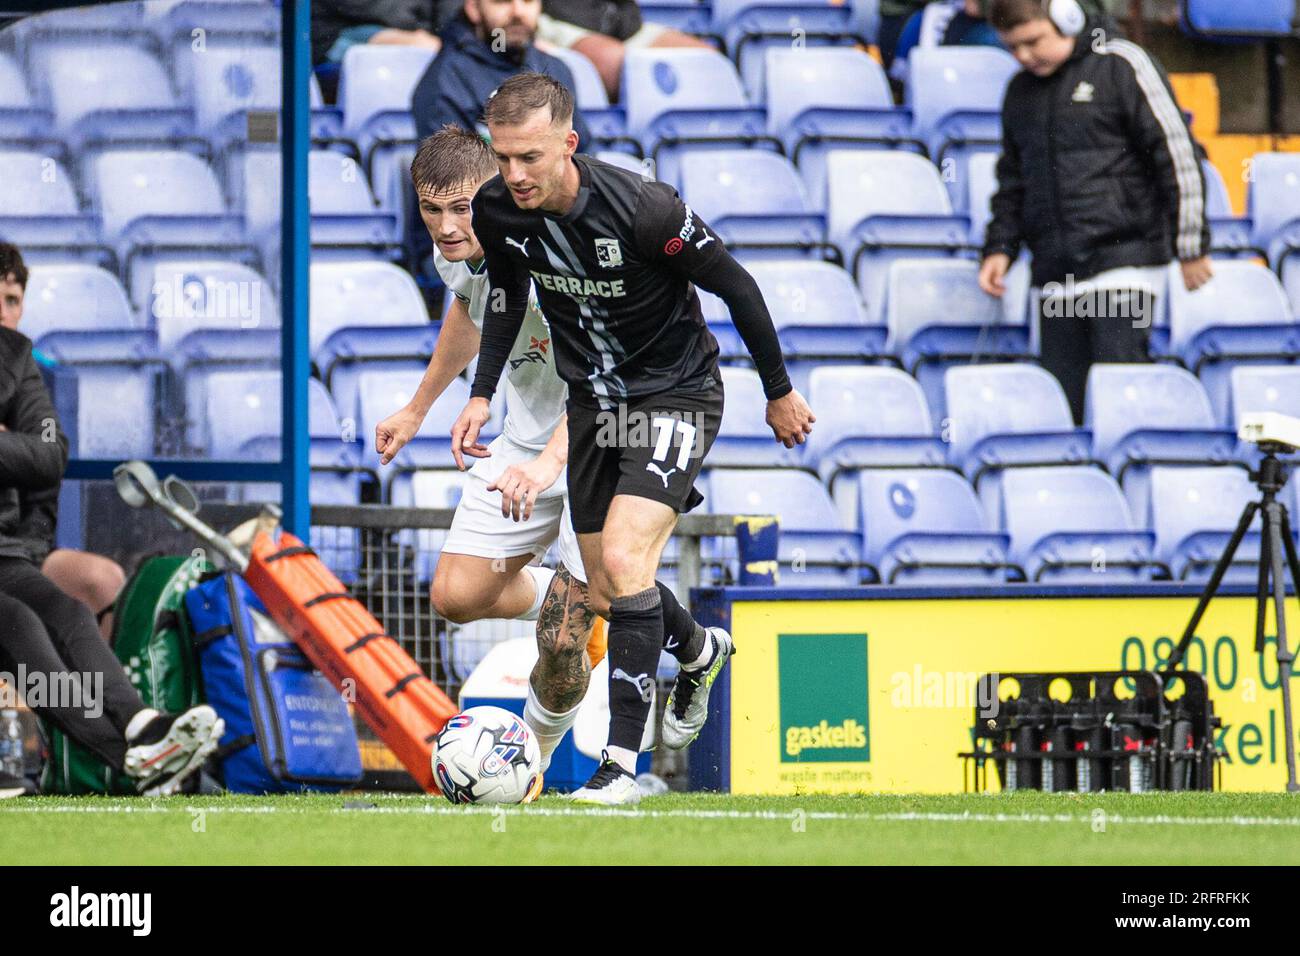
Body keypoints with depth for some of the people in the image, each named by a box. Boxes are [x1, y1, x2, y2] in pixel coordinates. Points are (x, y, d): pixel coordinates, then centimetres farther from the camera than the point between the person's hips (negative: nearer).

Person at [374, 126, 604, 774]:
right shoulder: (457, 252, -6)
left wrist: (549, 463, -57)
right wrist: (418, 409, 31)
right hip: (526, 441, 7)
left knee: (562, 643, -10)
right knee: (457, 595, 1)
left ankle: (535, 755, 20)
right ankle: (570, 602, 31)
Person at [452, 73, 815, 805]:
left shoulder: (642, 209, -30)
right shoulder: (497, 210, -13)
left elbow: (736, 286, -16)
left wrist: (780, 392, -6)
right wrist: (482, 395, 5)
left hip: (676, 394, -6)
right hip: (594, 400, 6)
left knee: (623, 559, -24)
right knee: (608, 594, 13)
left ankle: (623, 764, -19)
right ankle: (700, 651, 48)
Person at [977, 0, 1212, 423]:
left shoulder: (1121, 66, -4)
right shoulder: (1020, 91, 16)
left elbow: (1177, 156, -5)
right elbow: (1013, 181, 26)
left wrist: (1191, 246, -7)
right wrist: (999, 248, 12)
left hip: (1125, 259, -6)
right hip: (1056, 276, 6)